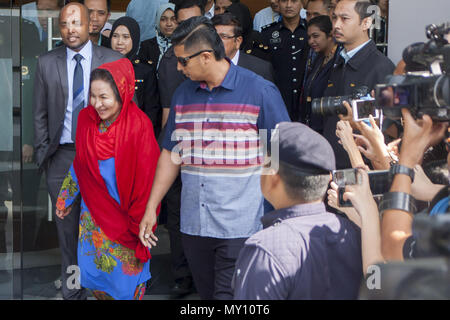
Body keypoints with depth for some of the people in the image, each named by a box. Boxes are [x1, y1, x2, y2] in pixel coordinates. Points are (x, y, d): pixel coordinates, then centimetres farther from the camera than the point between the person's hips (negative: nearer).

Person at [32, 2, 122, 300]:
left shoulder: (114, 61, 1)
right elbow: (40, 114, 9)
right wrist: (43, 152, 4)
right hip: (62, 157, 2)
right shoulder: (47, 63, 5)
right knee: (68, 229, 7)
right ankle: (72, 292, 17)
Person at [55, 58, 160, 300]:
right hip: (93, 213, 5)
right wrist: (65, 199, 17)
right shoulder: (86, 119, -4)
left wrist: (141, 223, -15)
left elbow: (147, 178, -17)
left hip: (124, 215, -5)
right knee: (92, 269, 15)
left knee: (127, 270, 8)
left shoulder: (138, 125, -20)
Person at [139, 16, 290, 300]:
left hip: (240, 226, -5)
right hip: (194, 224, 5)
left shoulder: (260, 91, -6)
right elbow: (171, 154, 16)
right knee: (207, 294, 13)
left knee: (229, 295, -8)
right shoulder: (183, 93, 10)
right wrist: (151, 207, 14)